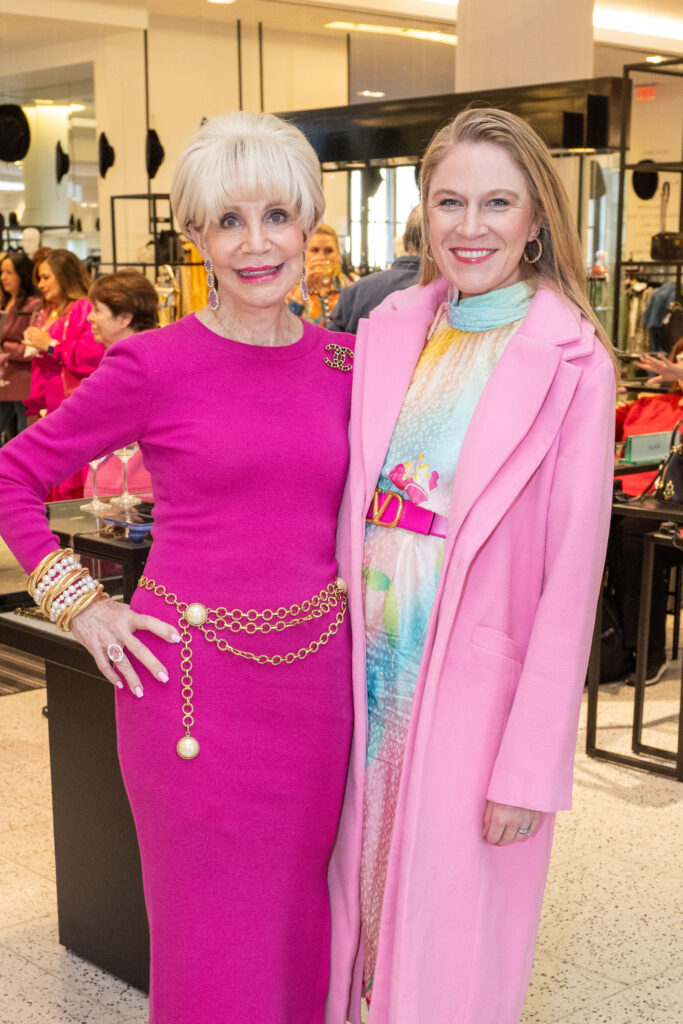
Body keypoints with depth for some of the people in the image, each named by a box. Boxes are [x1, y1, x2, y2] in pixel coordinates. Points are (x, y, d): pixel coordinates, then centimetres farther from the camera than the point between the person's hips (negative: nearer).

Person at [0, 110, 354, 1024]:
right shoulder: (155, 366, -8)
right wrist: (77, 604, -5)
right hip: (191, 677, -3)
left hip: (313, 678, 4)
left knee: (300, 923, 17)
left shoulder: (345, 363, 4)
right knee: (209, 931, 11)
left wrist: (351, 592, 9)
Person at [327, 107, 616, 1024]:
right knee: (371, 897, 18)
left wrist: (530, 763, -14)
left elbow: (571, 577, -12)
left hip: (476, 688, -4)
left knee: (451, 934, 8)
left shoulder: (570, 361, -10)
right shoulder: (390, 331, 5)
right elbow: (353, 506, 10)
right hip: (373, 670, 5)